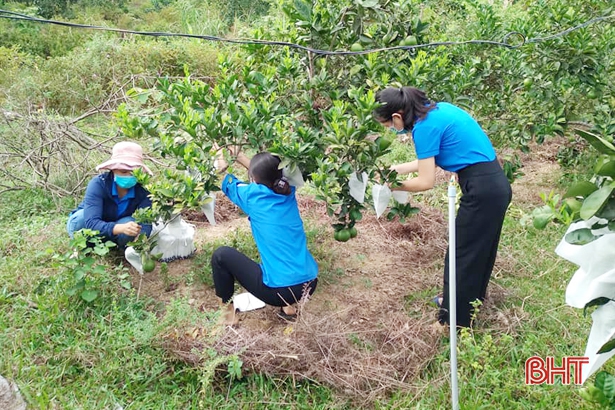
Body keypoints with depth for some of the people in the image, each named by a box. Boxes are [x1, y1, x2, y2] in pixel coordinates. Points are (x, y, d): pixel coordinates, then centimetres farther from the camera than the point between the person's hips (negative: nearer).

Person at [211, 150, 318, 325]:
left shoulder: (253, 194, -10)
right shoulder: (288, 191, 3)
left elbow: (228, 183, 12)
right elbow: (266, 173, 24)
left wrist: (222, 162, 29)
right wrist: (239, 156, 29)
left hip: (280, 290, -6)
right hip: (309, 284, 6)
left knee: (221, 255, 9)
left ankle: (228, 310, 21)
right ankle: (288, 305, 26)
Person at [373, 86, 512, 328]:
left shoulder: (424, 127, -17)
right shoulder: (436, 110, 10)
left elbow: (426, 181, -16)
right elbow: (431, 159, 18)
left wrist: (395, 186, -1)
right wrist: (398, 169, 16)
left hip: (482, 191, -9)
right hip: (495, 184, 9)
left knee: (462, 256, 5)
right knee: (479, 249, 24)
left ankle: (454, 321, 20)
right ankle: (471, 298, 43)